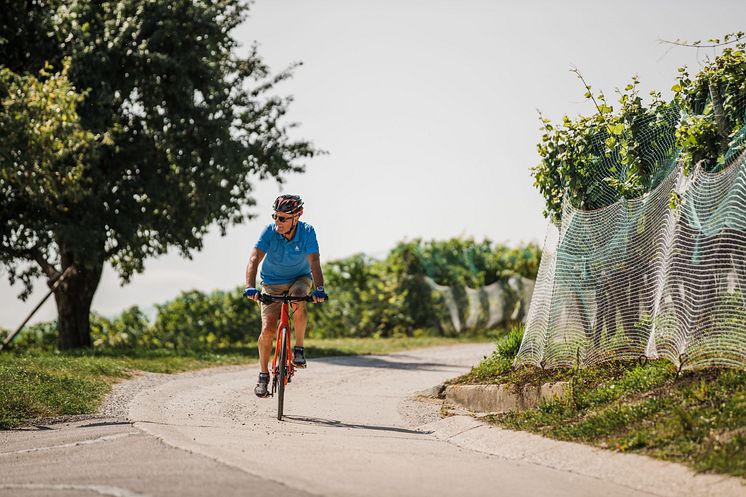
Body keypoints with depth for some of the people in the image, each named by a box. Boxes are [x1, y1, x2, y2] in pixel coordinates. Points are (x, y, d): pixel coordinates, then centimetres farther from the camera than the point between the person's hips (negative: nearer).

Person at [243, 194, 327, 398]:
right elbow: (254, 259, -30)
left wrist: (319, 289, -46)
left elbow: (314, 262, -30)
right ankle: (263, 375, 3)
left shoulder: (307, 232, -22)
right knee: (268, 329, -14)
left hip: (299, 278, 0)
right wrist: (250, 287, -44)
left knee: (299, 303, -35)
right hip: (272, 282, 0)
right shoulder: (270, 231, -22)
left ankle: (299, 348, -15)